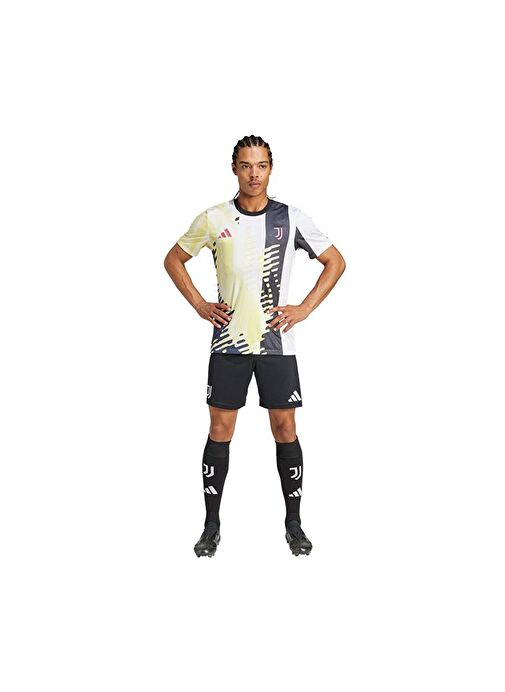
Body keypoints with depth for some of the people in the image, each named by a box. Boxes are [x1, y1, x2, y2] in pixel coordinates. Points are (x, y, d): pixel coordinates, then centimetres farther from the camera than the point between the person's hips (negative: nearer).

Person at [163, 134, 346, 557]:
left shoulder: (291, 219, -1)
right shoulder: (214, 219, 0)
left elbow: (335, 262, 7)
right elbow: (174, 259, 13)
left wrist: (304, 309, -2)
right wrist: (199, 305, 1)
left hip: (277, 341, 0)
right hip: (228, 342, 0)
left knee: (285, 428, 3)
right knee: (220, 430, 3)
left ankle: (294, 524, 17)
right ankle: (212, 525, 15)